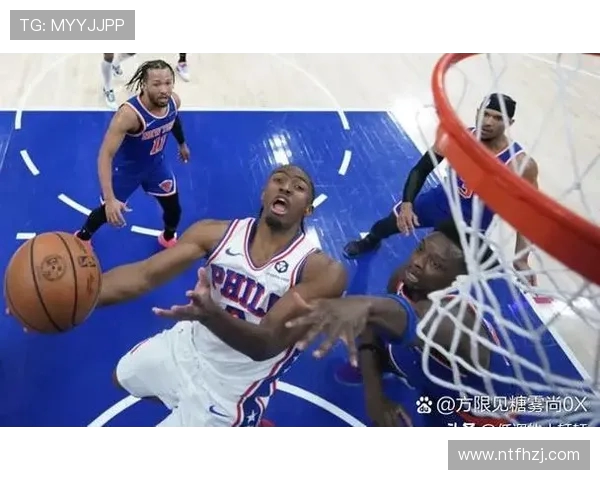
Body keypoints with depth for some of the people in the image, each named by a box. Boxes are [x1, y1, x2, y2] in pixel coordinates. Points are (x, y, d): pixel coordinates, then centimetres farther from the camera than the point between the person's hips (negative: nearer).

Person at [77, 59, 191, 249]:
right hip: (126, 168, -5)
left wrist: (182, 143, 24)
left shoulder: (174, 101, -21)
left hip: (157, 163, 5)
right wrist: (109, 199, -50)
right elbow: (105, 155, -41)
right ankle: (82, 237, 47)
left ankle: (169, 238, 51)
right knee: (107, 210, 14)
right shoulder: (129, 114, -41)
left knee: (174, 208, 16)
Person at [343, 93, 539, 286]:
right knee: (394, 221, 20)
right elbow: (420, 170, -10)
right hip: (441, 200, 4)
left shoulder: (520, 164, -30)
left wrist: (521, 259, -31)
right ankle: (370, 241, 57)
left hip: (472, 224, -4)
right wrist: (407, 204, -25)